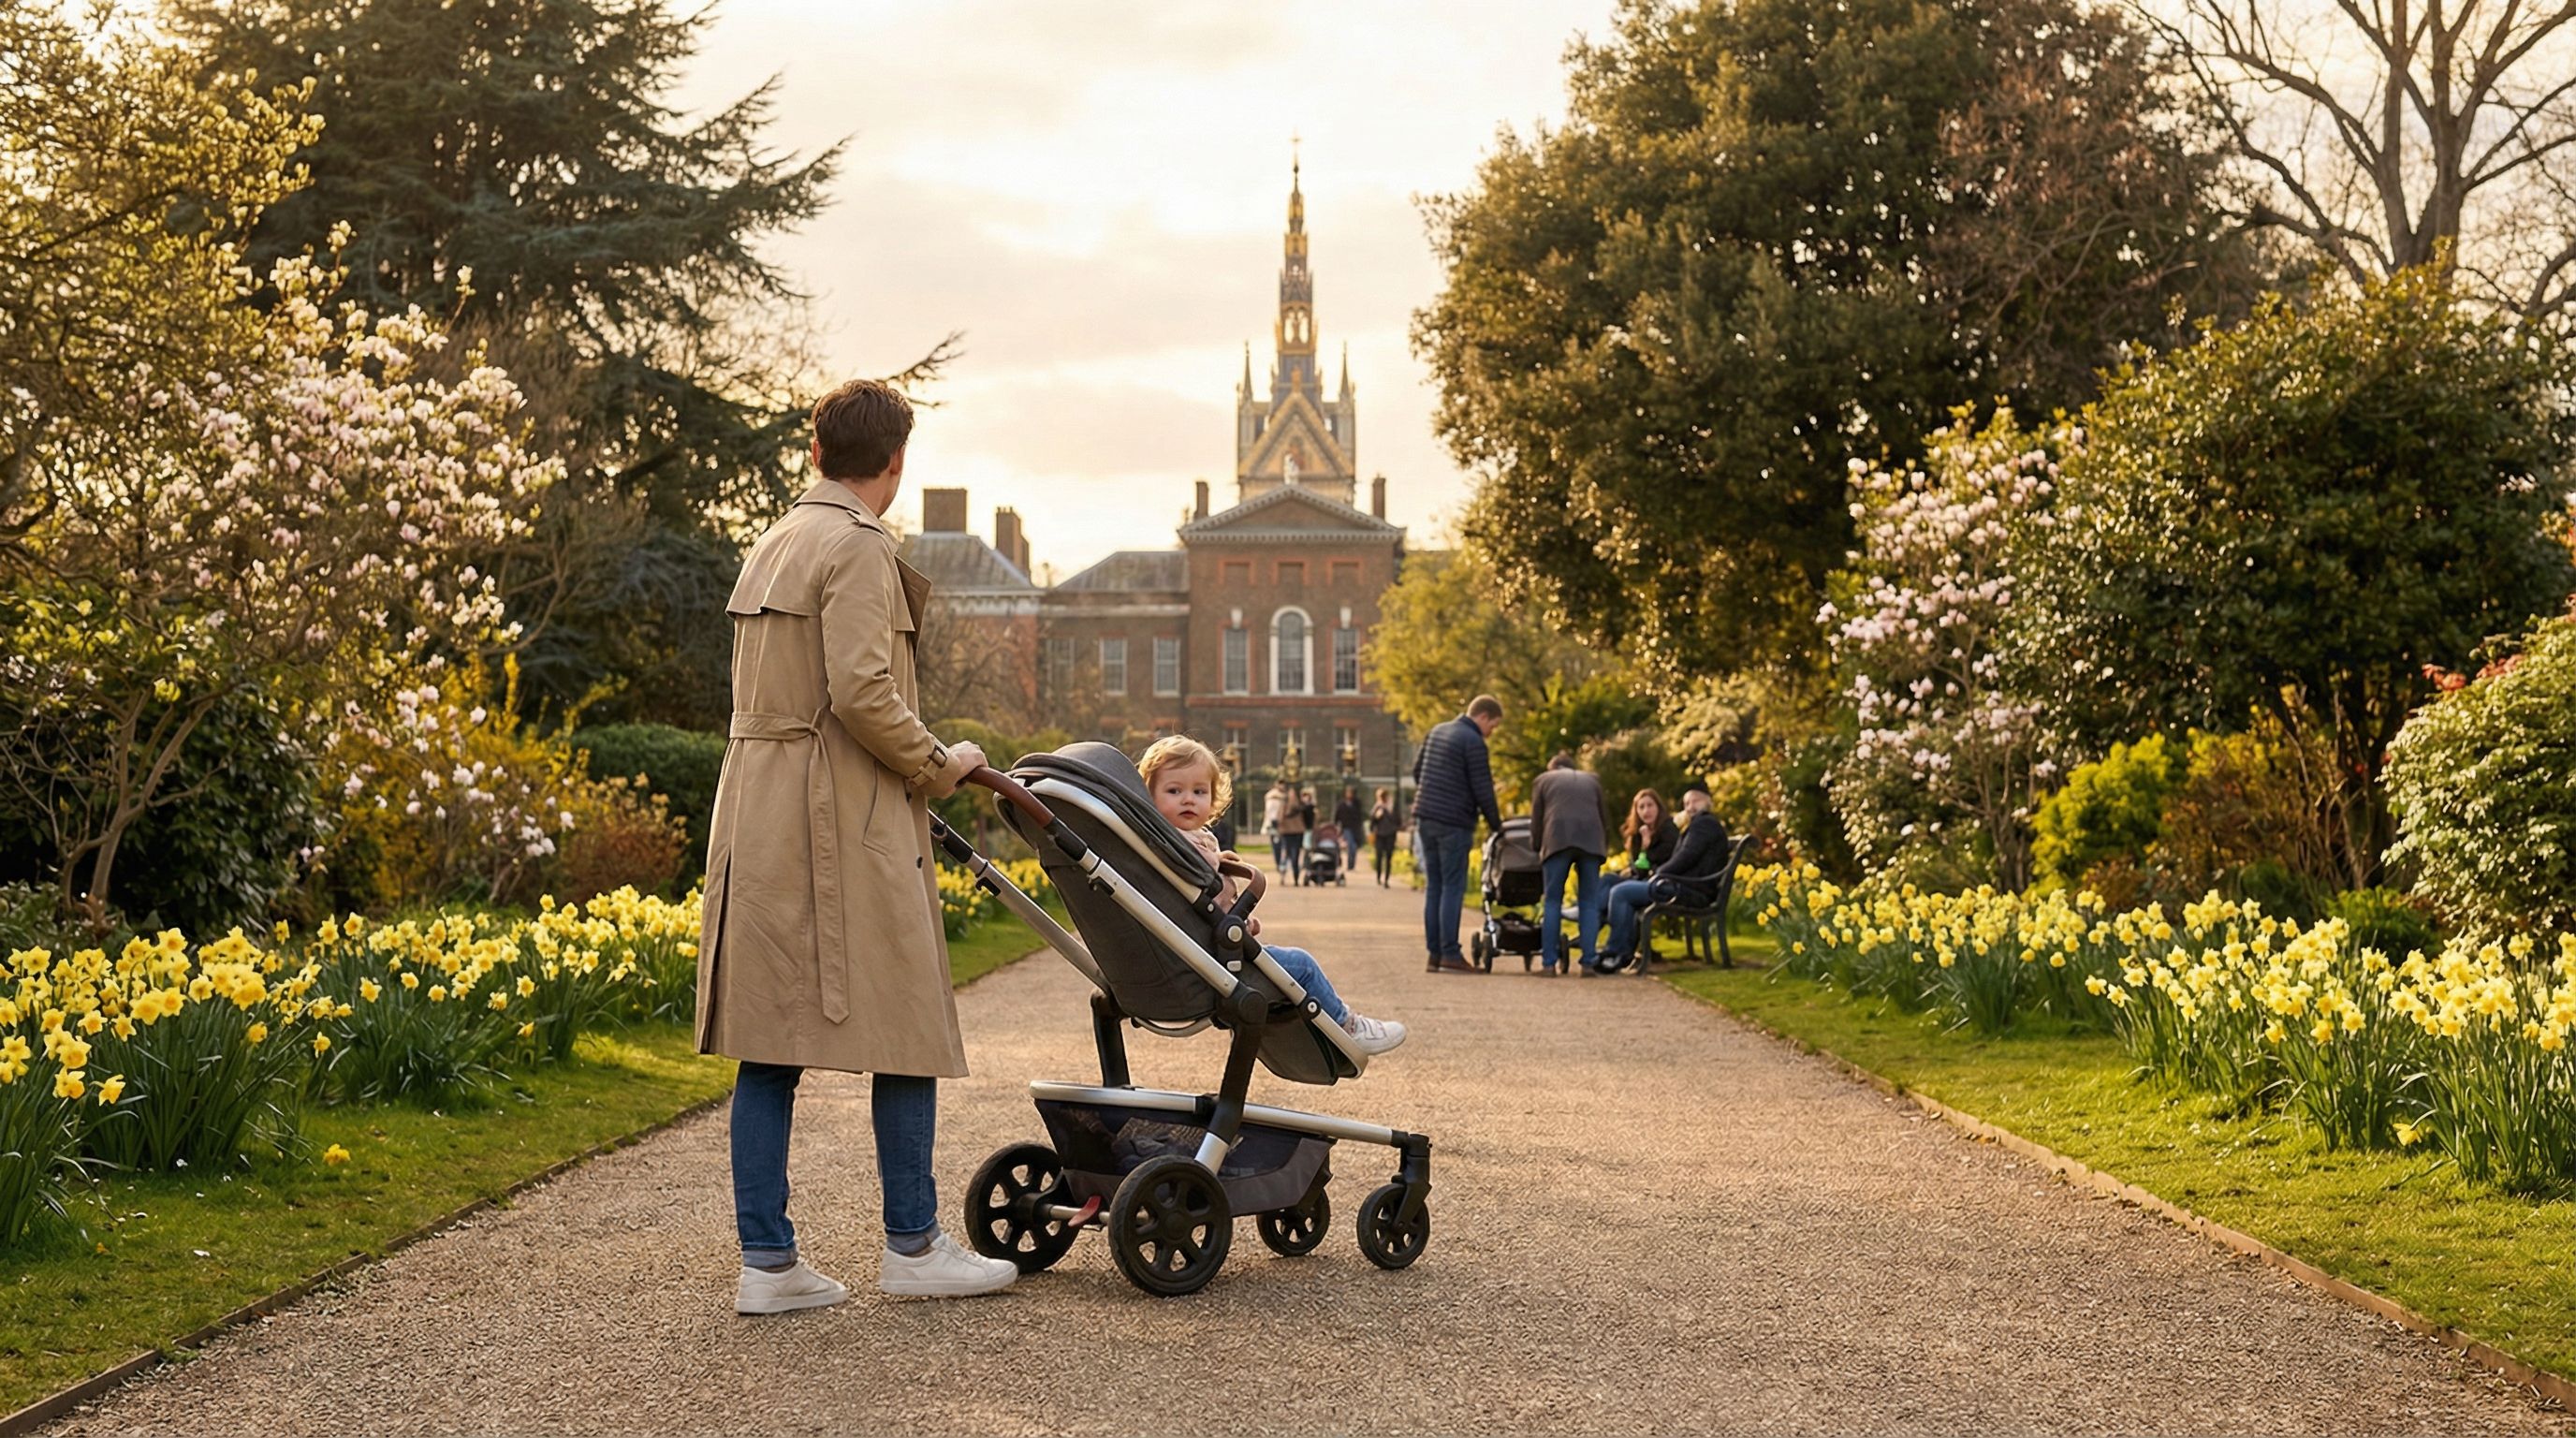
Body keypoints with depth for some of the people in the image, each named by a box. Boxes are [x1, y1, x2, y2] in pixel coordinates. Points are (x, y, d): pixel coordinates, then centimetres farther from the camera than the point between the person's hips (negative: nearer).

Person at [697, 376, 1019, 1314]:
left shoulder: (769, 548, 17)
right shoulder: (859, 549, -10)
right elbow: (862, 691, -20)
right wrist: (937, 766, -5)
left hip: (759, 816, 9)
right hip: (845, 824, -9)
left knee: (769, 1041, 6)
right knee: (907, 1030, 3)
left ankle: (767, 1261, 7)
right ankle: (912, 1246, 10)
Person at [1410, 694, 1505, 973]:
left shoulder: (1436, 733, 15)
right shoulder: (1473, 742, -11)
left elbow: (1417, 770, 22)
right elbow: (1483, 790, -11)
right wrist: (1496, 825, -1)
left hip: (1425, 818, 8)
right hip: (1453, 824, -8)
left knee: (1433, 887, 9)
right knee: (1453, 888, -5)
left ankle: (1434, 953, 9)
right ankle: (1450, 954, -7)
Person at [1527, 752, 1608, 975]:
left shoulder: (1544, 780, 24)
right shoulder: (1592, 781, 29)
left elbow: (1536, 821, 19)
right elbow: (1603, 817, 26)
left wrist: (1537, 848, 28)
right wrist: (1604, 847, 32)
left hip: (1558, 839, -2)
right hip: (1591, 840, 2)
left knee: (1552, 902, 2)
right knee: (1589, 902, 5)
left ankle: (1549, 963, -3)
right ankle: (1588, 961, -3)